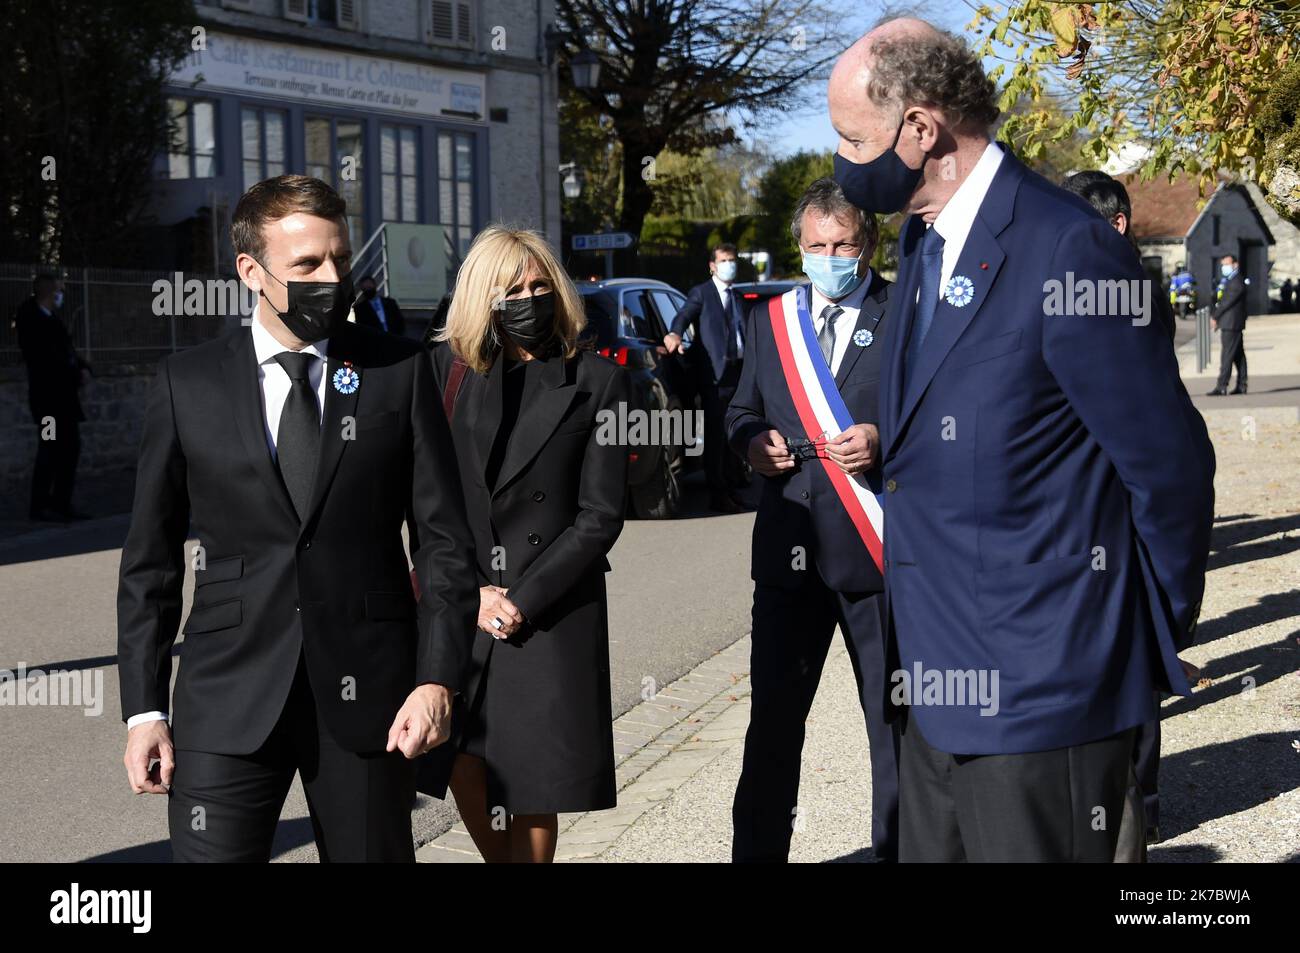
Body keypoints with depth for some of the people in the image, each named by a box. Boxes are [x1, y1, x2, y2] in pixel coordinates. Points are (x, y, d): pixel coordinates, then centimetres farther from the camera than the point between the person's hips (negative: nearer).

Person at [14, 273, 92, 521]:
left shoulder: (52, 319, 14)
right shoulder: (30, 319, -11)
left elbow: (67, 350, 15)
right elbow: (45, 358, -18)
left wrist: (83, 368, -4)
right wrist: (76, 374, -17)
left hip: (64, 395, 9)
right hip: (48, 395, -9)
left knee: (71, 447, 10)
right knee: (50, 449, -6)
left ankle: (62, 503, 17)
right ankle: (39, 506, 1)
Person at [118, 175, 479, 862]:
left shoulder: (400, 371, 3)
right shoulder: (188, 384, 4)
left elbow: (444, 539, 3)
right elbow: (151, 560, 6)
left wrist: (438, 677, -7)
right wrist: (144, 708, 2)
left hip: (368, 694, 1)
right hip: (229, 698, 0)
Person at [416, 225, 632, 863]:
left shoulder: (598, 383, 2)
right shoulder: (447, 369, 6)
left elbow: (600, 515, -3)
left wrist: (523, 601, -10)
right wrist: (470, 593, -7)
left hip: (552, 611, -2)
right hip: (456, 607, 2)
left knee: (532, 785, 2)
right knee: (464, 769, 1)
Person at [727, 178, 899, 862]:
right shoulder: (769, 321, 13)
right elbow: (741, 411, 21)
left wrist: (886, 440, -17)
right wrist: (752, 441, -1)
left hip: (878, 550, -3)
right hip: (789, 548, 3)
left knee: (896, 721, 7)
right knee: (773, 716, 6)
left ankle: (899, 847, 20)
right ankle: (757, 849, 16)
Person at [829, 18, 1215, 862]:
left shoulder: (1065, 249, -18)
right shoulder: (923, 241, 10)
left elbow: (1169, 464, -14)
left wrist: (1161, 638, -3)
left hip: (1038, 693, -8)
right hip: (941, 687, 9)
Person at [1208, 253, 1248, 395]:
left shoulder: (1237, 282, -15)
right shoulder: (1227, 281, 18)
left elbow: (1227, 302, -17)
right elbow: (1220, 300, 19)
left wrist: (1214, 317, -9)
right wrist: (1215, 316, 6)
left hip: (1231, 325, -10)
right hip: (1230, 324, 10)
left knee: (1227, 356, -11)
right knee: (1238, 355, 11)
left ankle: (1221, 387, -14)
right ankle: (1241, 386, 14)